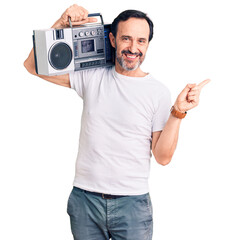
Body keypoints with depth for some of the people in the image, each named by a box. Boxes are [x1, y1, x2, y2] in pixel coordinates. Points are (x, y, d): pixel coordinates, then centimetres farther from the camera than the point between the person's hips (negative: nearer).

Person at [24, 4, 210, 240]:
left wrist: (178, 112, -15)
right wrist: (62, 22, -6)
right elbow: (33, 65, 3)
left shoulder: (158, 92, -2)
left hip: (132, 203, -1)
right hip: (85, 198, 2)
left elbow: (163, 157, -4)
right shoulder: (91, 76, 2)